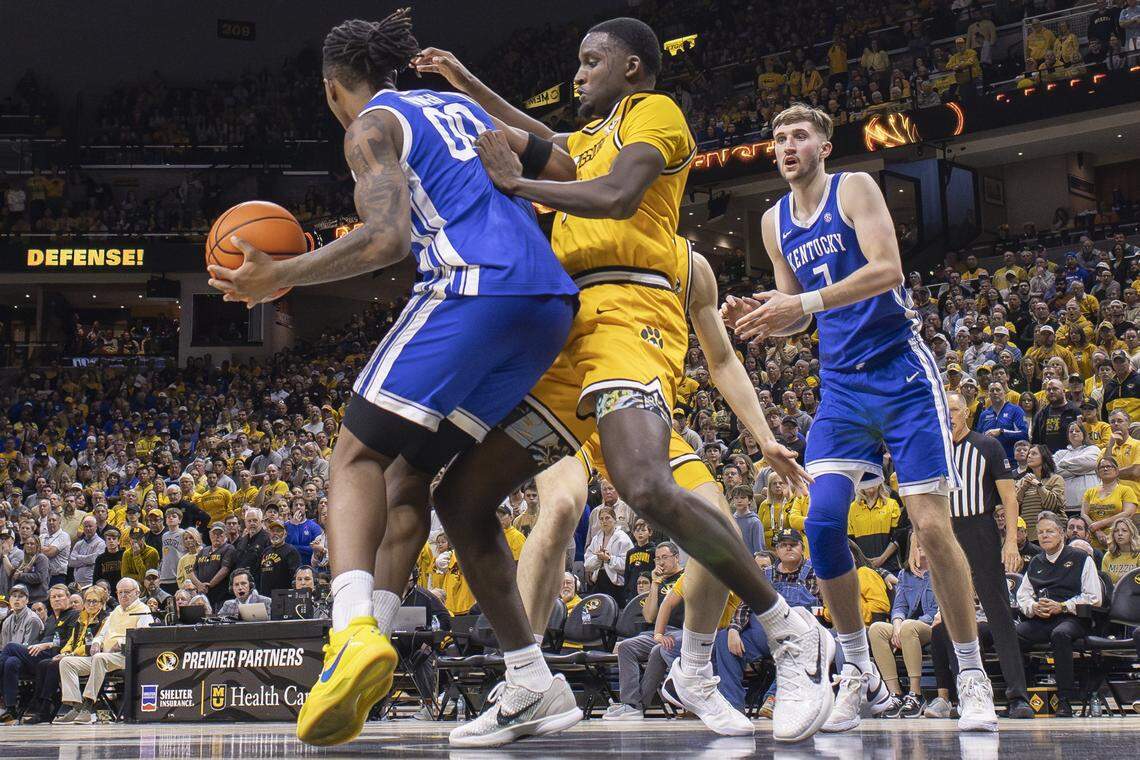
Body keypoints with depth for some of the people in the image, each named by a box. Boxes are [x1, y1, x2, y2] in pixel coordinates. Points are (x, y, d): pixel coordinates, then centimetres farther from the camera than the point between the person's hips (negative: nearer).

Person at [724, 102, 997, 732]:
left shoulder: (855, 189, -5)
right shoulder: (775, 222, 12)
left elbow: (887, 269, -19)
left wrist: (805, 303, -27)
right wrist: (762, 319, -4)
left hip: (900, 372, -5)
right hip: (840, 384, 5)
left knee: (931, 525, -9)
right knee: (822, 520, -11)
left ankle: (972, 678, 2)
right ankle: (859, 673, 2)